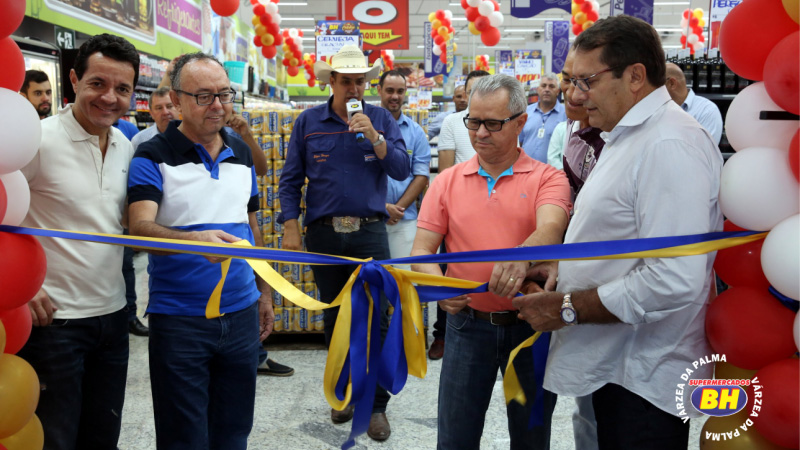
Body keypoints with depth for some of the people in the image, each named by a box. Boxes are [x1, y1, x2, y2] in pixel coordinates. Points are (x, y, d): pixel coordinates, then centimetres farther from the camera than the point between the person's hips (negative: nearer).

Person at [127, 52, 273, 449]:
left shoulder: (241, 153, 10)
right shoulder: (153, 156, -7)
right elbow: (140, 228, -21)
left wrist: (264, 292, 16)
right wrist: (195, 240, -40)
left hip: (242, 313, 5)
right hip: (179, 320, -4)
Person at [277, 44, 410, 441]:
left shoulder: (381, 119, 5)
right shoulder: (308, 122, 5)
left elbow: (402, 170, -3)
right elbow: (290, 180, 6)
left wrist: (374, 136, -16)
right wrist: (291, 229, -2)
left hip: (370, 233, -1)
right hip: (323, 234, 1)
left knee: (375, 319, -3)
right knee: (334, 318, 12)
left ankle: (376, 404, 9)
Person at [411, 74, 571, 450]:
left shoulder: (547, 178, -4)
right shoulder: (447, 183, 4)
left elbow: (550, 229, -23)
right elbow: (422, 250, 0)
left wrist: (520, 257, -45)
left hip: (530, 324, -1)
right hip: (468, 324, 2)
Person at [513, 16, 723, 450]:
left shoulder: (669, 145, -22)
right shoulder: (631, 136, 12)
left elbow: (674, 281, -30)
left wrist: (568, 308, -21)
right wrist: (564, 266, 5)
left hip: (644, 378, -9)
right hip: (612, 365, 10)